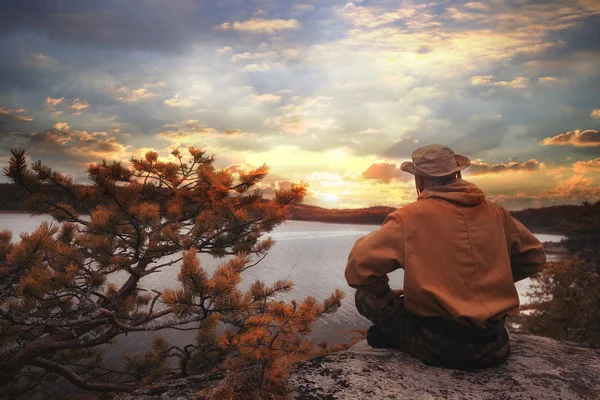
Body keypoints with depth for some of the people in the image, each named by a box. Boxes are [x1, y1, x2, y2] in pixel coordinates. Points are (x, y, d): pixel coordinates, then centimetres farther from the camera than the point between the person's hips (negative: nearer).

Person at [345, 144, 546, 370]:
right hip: (495, 344, 5)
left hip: (442, 347, -5)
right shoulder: (495, 213, 4)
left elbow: (358, 269, -12)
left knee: (366, 297, 10)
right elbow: (534, 258, 18)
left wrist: (384, 292, 6)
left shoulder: (409, 217, -9)